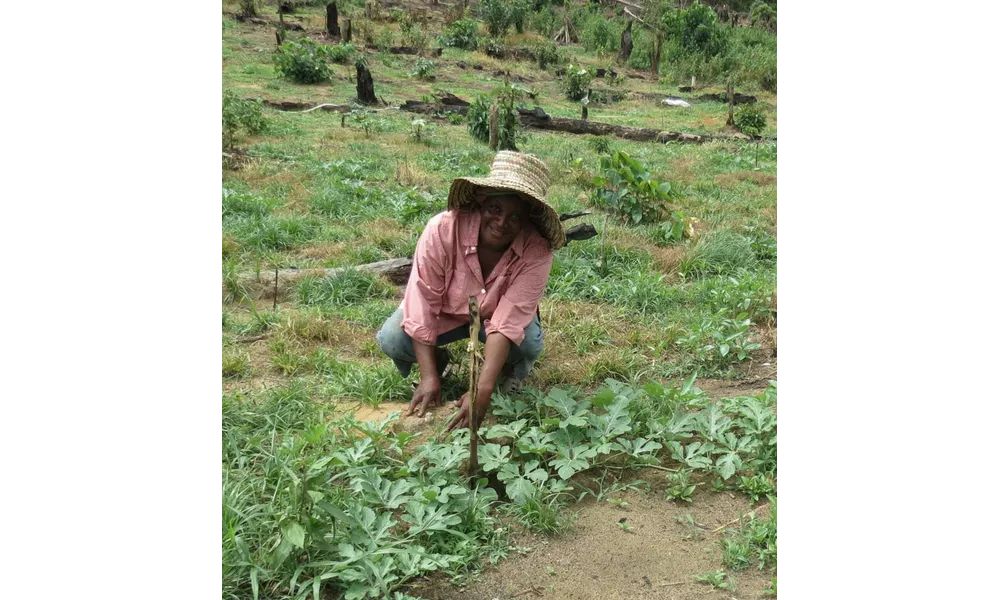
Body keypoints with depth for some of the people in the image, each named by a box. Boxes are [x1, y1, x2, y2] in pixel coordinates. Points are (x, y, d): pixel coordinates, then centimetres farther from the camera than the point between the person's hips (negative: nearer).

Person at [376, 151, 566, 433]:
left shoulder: (536, 251, -33)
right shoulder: (442, 229, -34)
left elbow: (507, 323, -37)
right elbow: (423, 303, -29)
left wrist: (483, 389, -47)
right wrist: (429, 376, -32)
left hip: (496, 315, 0)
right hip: (446, 311, 0)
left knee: (528, 344, -31)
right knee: (391, 339, -25)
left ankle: (513, 369, 8)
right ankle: (435, 359, 10)